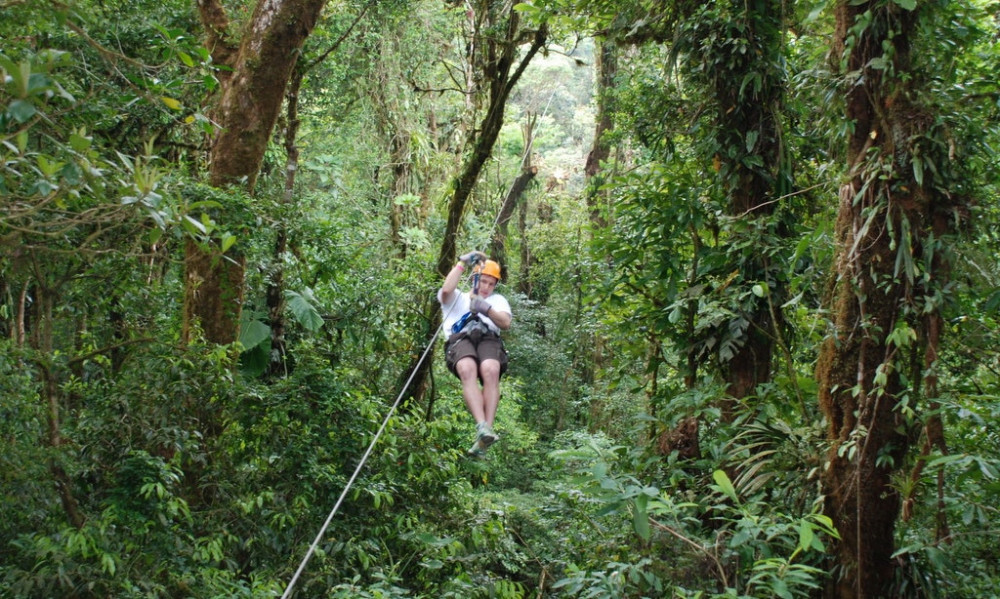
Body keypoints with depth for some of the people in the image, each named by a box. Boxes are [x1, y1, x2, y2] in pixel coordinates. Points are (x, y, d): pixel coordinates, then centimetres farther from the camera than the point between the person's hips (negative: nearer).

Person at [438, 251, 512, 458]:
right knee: (468, 369, -38)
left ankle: (486, 434, -44)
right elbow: (446, 289, 5)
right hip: (460, 339, -1)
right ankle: (482, 427, -50)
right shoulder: (457, 298, 31)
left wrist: (487, 309, -7)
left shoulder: (498, 300, 34)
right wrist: (462, 263, 8)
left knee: (491, 370, -36)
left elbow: (505, 323, 11)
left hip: (489, 340, 1)